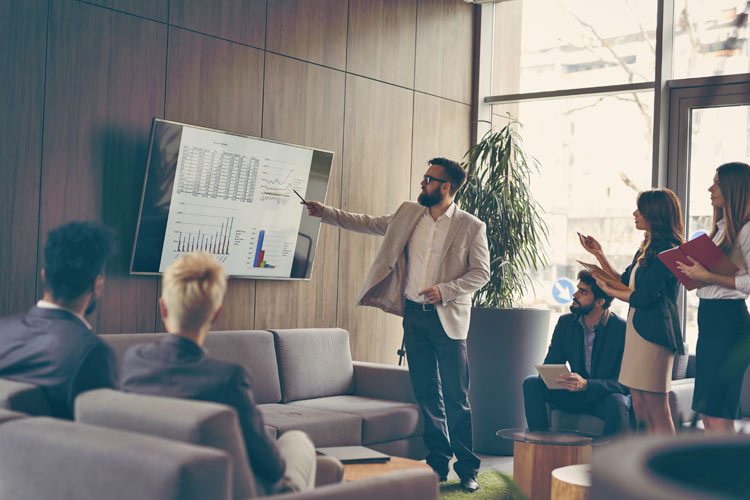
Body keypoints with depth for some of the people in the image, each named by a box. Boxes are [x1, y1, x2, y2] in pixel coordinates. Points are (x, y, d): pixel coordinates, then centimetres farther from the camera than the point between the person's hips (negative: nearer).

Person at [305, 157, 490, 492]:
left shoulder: (471, 227, -5)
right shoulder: (408, 214, 9)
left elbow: (480, 272, -4)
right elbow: (367, 224, 16)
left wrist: (444, 290, -15)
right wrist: (325, 212, 12)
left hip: (448, 320, -4)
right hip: (414, 315, 5)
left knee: (456, 397, -4)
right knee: (427, 395, 9)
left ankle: (467, 468, 9)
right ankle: (438, 462, 19)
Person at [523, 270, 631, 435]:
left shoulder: (624, 330, -17)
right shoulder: (565, 322, -1)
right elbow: (551, 364, 2)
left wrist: (586, 385, -36)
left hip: (607, 396, -4)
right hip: (576, 395, 4)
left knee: (617, 402, -38)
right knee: (531, 383, -15)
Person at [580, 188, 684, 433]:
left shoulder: (666, 250, -13)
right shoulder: (647, 249, 17)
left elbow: (643, 297, -16)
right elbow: (624, 282, 25)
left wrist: (608, 290, -1)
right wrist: (598, 254, 22)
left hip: (653, 332, -10)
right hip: (637, 330, 10)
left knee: (657, 412, -7)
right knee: (640, 411, 9)